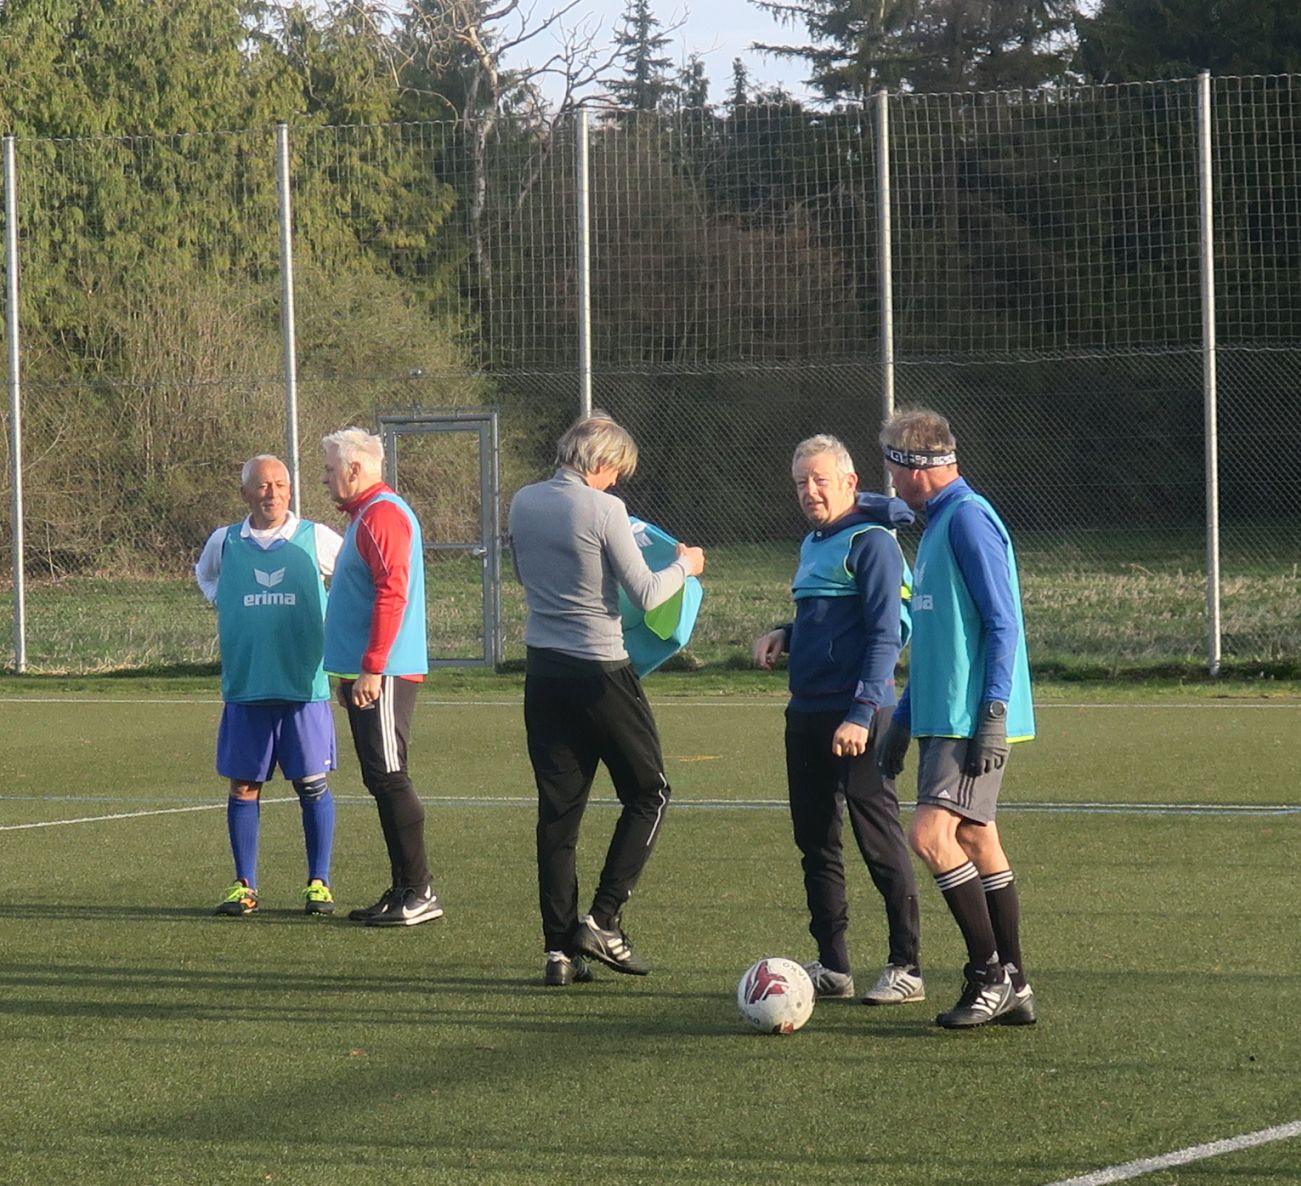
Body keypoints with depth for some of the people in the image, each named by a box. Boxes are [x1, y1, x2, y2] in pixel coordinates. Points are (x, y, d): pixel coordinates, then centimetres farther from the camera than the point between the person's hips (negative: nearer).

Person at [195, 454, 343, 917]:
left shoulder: (316, 539, 1)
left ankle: (319, 883, 7)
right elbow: (204, 574, 29)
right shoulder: (224, 543, 7)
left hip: (305, 686, -2)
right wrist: (228, 607, 15)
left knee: (313, 784, -1)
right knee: (243, 786, 2)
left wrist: (332, 618, 8)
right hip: (245, 688, 2)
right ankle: (244, 886, 10)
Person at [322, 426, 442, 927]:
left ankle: (419, 893, -9)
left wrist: (372, 669, -24)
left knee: (389, 778, -10)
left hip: (384, 675, -11)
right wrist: (351, 673, 25)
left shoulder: (384, 515, -13)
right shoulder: (365, 515, 20)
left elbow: (393, 595, -22)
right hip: (368, 673, 11)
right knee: (382, 780, 11)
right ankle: (403, 890, 14)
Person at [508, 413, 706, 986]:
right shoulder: (603, 509, -13)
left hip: (543, 672, 6)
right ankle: (602, 919, 0)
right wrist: (683, 566, 6)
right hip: (600, 672, -6)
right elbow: (645, 594, -11)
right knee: (648, 794, 10)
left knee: (557, 809, 8)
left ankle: (560, 949, 5)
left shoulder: (524, 504, 6)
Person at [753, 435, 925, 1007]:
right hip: (806, 712, 9)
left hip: (858, 717, -9)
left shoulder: (871, 543, -11)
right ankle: (831, 965, 18)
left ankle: (906, 968, 0)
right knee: (815, 840, 11)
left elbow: (885, 635, -16)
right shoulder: (814, 544, 16)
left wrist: (862, 713, -23)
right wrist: (784, 636, 7)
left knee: (880, 841, -5)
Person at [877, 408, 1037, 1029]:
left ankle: (991, 973, -9)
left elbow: (1003, 622, -18)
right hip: (942, 718, 10)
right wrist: (904, 718, 26)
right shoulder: (937, 523, 18)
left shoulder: (969, 519, -13)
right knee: (977, 841, 9)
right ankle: (1012, 989, 13)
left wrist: (993, 712, -22)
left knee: (931, 834, -16)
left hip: (973, 720, -10)